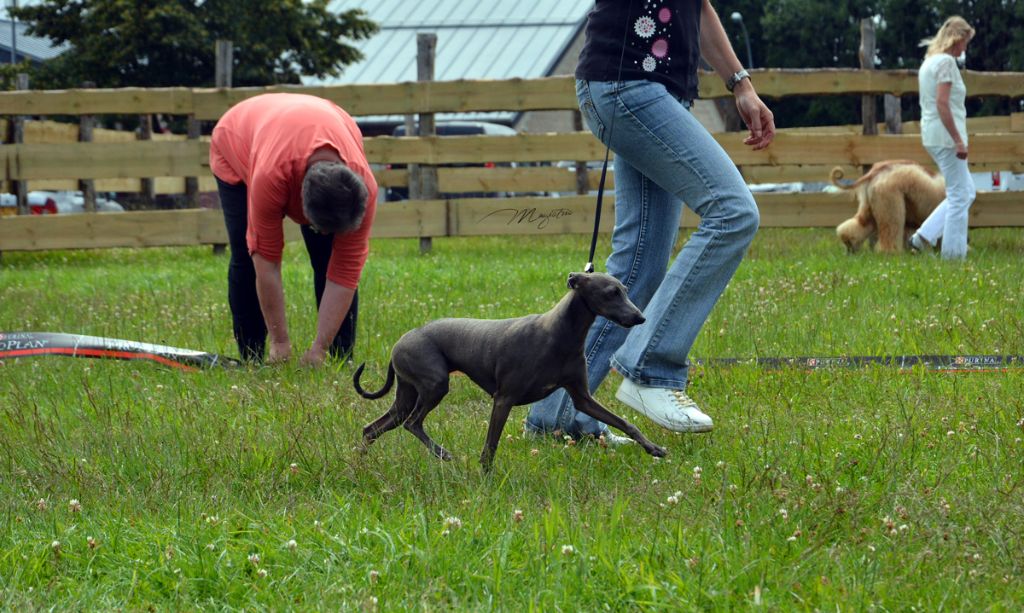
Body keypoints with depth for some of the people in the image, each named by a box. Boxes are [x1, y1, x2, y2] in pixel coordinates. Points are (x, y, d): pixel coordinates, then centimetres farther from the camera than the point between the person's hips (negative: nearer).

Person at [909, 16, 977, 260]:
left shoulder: (930, 61, 16)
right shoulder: (946, 62, -14)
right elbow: (942, 104, -22)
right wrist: (959, 140, -20)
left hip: (934, 137, 10)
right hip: (946, 136, -10)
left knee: (966, 192, 15)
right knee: (960, 195, -3)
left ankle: (924, 237, 11)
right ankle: (953, 255, 1)